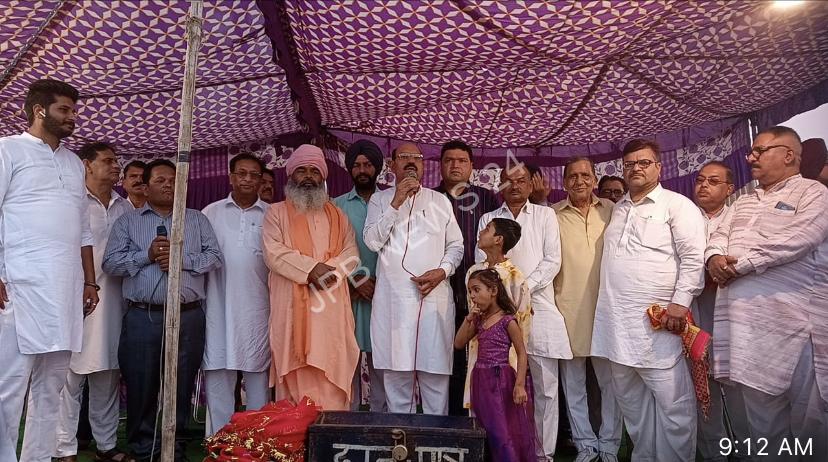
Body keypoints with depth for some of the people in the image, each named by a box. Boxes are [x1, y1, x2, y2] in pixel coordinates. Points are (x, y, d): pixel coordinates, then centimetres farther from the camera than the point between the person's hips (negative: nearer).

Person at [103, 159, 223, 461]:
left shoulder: (197, 219, 14)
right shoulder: (127, 221, 12)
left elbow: (215, 257, 2)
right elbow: (111, 263, 1)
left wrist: (182, 259, -11)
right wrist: (147, 255, -11)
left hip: (188, 316, 1)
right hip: (143, 317, 0)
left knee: (181, 387, 7)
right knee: (141, 387, 4)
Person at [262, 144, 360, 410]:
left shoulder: (337, 215, 18)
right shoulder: (277, 213, 9)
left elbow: (351, 256, 10)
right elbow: (274, 253, -5)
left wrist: (327, 270, -9)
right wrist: (312, 268, -15)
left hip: (331, 307, 2)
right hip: (292, 307, -2)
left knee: (332, 374, -1)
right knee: (296, 376, -2)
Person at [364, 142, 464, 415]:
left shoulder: (440, 201, 14)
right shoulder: (380, 199, 11)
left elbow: (456, 246, 13)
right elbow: (372, 241, -3)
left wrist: (442, 270, -6)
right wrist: (396, 203, -8)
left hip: (435, 297, 1)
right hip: (393, 298, -1)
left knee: (435, 375, 1)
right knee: (396, 372, 4)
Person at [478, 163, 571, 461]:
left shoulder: (545, 215, 11)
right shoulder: (488, 219, 13)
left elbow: (552, 260, 2)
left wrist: (524, 288, -10)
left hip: (540, 308, 0)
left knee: (546, 387, 1)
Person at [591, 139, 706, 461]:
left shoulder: (677, 205, -1)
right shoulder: (618, 209, 18)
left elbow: (693, 257, -9)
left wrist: (680, 303, -17)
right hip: (617, 320, 7)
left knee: (672, 402, -3)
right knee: (631, 399, 15)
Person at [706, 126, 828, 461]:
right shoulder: (744, 201, 22)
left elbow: (795, 241, -15)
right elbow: (720, 235, 14)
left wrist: (739, 263, -13)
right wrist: (715, 256, -9)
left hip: (791, 319, -6)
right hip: (745, 317, 6)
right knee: (761, 414, 12)